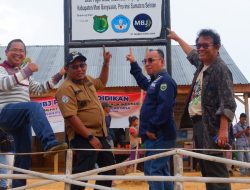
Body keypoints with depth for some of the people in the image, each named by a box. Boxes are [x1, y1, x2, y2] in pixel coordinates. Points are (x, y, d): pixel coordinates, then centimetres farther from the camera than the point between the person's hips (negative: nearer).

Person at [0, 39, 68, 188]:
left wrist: (58, 76, 18)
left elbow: (39, 89, 26)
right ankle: (50, 143, -51)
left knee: (24, 156, 3)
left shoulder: (24, 73, 25)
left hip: (21, 118, 8)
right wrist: (26, 71, -29)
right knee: (34, 106, -36)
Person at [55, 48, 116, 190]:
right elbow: (71, 117, -24)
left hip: (100, 135, 9)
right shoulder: (66, 88, -16)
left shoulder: (88, 80, 10)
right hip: (83, 138, -9)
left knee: (110, 168, 19)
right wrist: (90, 137, -24)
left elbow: (102, 83, 33)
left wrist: (106, 62, 22)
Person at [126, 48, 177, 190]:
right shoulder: (155, 81, 19)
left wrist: (151, 128, -21)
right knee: (162, 171, 14)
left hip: (159, 136, -10)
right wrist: (134, 63, 45)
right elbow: (142, 81, 43)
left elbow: (164, 107, -24)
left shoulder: (165, 80, -12)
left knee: (154, 171, -12)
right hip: (157, 135, 10)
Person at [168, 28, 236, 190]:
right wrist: (177, 38, 50)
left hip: (210, 125, -9)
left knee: (215, 169, -14)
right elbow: (191, 54, 40)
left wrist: (223, 130, -26)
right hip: (198, 122, 9)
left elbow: (228, 104, -18)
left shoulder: (221, 69, -11)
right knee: (206, 168, 11)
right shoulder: (202, 63, 15)